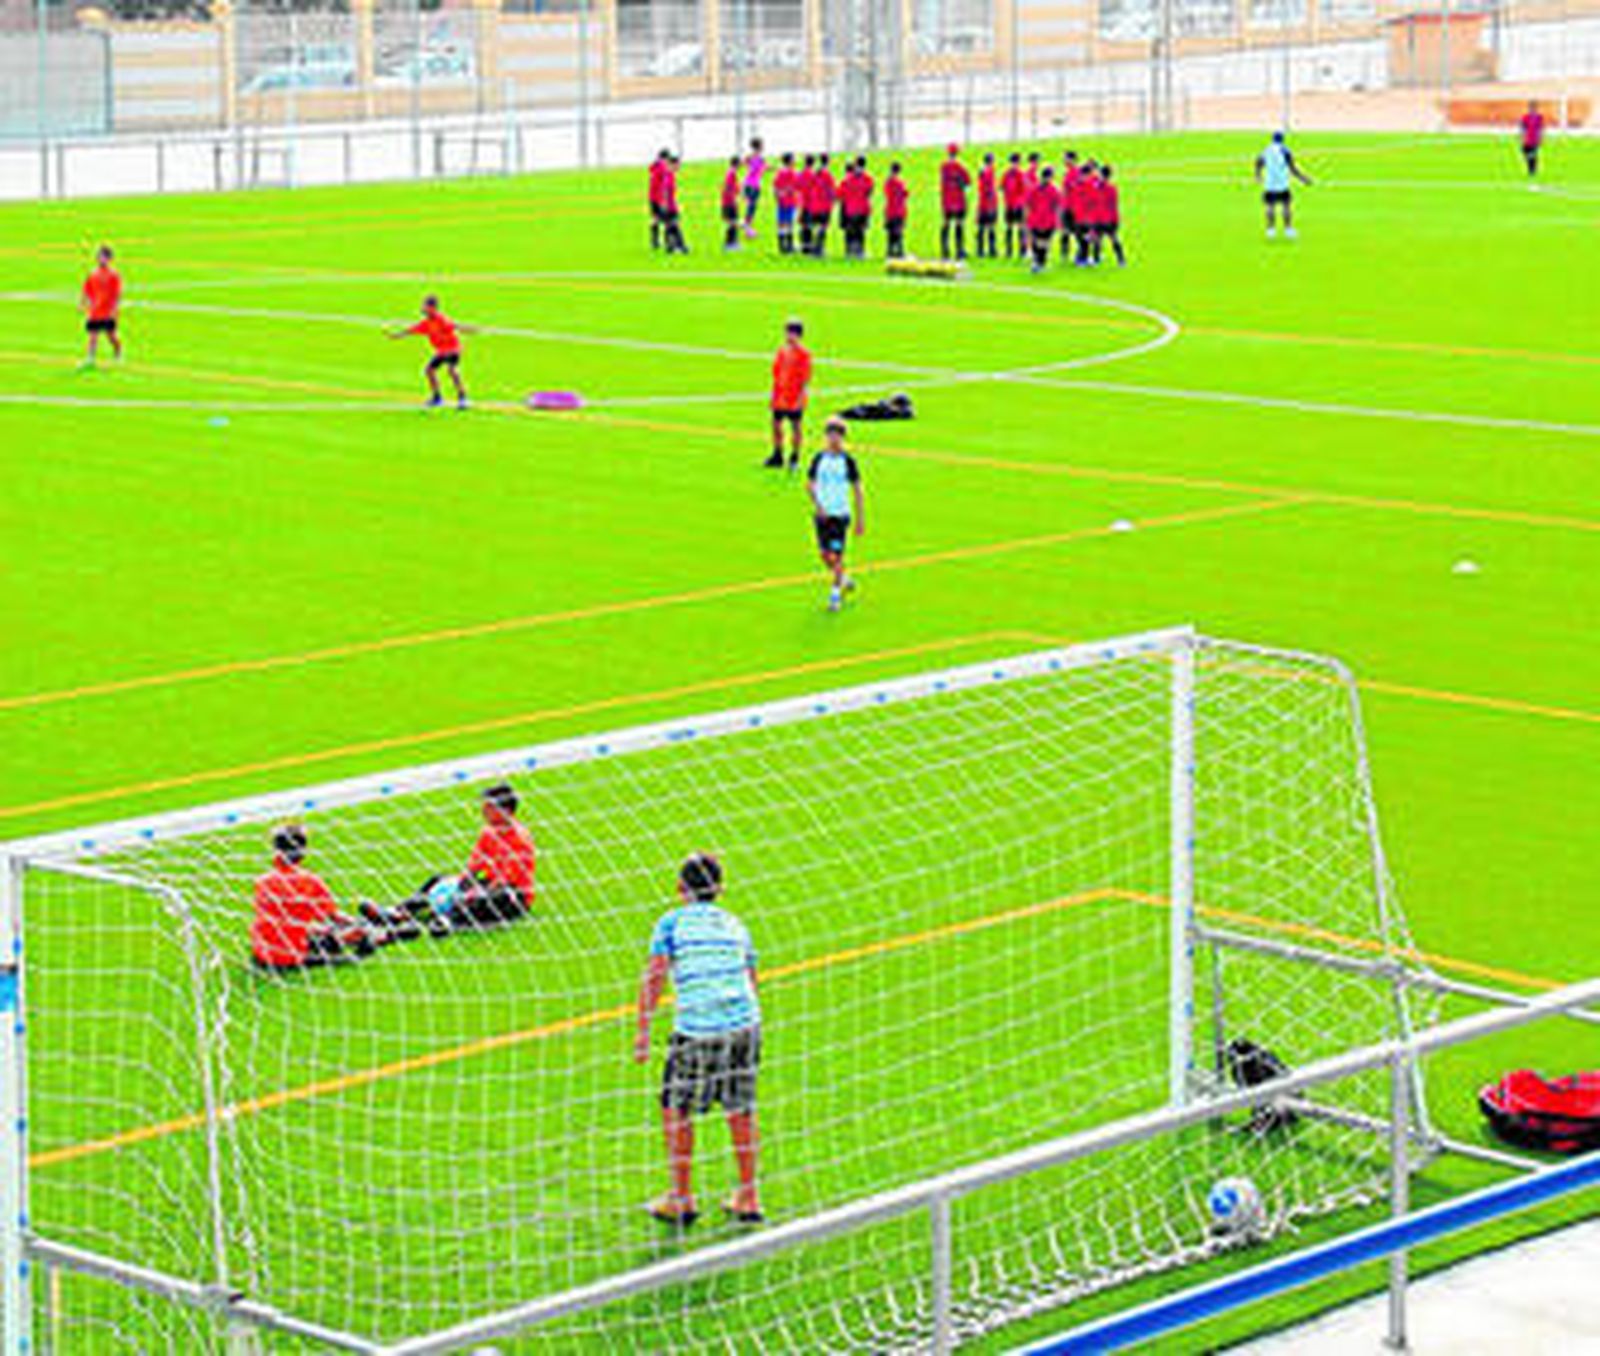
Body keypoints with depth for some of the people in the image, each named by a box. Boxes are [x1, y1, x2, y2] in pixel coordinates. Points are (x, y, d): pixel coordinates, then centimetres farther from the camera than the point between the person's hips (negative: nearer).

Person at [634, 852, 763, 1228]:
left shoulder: (672, 923, 3)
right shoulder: (734, 925, 17)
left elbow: (654, 976, -7)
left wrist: (642, 1030, -7)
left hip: (697, 1031, -4)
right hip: (745, 1026, 5)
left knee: (676, 1111, 10)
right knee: (741, 1111, 14)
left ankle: (681, 1200, 15)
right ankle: (748, 1201, 19)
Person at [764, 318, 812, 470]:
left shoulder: (804, 354, -10)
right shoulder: (782, 352, 9)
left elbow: (805, 378, -11)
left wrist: (801, 397, -15)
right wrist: (774, 393, 12)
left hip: (795, 399, -6)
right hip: (779, 397, 6)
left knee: (795, 426, 3)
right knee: (776, 424, 8)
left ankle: (794, 458, 12)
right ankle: (777, 456, 19)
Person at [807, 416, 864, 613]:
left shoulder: (848, 461, -5)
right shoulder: (819, 458, 1)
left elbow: (856, 490, 1)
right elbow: (810, 484, 5)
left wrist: (860, 519, 1)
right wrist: (817, 504, -12)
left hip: (841, 514, -3)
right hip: (822, 514, 3)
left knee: (836, 555, -10)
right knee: (826, 556, 9)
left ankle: (835, 595, 2)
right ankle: (845, 580, 36)